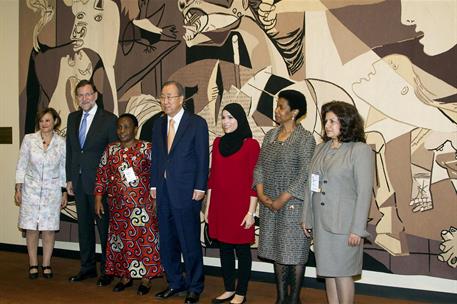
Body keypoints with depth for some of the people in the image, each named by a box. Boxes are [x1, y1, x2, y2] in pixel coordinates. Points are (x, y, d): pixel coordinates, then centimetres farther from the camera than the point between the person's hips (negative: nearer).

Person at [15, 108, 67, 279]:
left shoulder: (61, 143, -2)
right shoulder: (29, 139, -3)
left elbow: (63, 169, 4)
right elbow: (21, 165, 2)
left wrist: (64, 193, 4)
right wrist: (18, 189, -1)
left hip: (52, 191, 0)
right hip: (31, 189, 0)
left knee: (49, 229, 3)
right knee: (31, 228, 3)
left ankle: (46, 264, 16)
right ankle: (33, 265, 16)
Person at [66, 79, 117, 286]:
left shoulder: (109, 119, -7)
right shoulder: (73, 118, 11)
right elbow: (69, 150, 14)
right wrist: (70, 178, 10)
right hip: (79, 182, 6)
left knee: (104, 226, 1)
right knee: (84, 226, 14)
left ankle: (107, 270, 13)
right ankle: (87, 267, 27)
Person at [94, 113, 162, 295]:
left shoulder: (146, 149, -5)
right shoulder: (110, 150, 7)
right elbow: (102, 175, 10)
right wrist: (98, 198, 6)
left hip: (142, 205, -4)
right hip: (118, 205, 4)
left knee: (143, 240, 0)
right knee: (120, 239, 9)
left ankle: (145, 278, 12)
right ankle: (125, 277, 24)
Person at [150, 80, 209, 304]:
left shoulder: (197, 123, -4)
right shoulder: (158, 124, 13)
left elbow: (202, 158, -6)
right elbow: (155, 157, 14)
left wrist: (200, 188, -11)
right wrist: (154, 184, 8)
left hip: (187, 191, -5)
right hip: (163, 191, 6)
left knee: (190, 242, 1)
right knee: (167, 241, 12)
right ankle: (175, 283, 27)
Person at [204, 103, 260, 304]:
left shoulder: (251, 144, -6)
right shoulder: (218, 143, 9)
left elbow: (253, 180, -8)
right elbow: (212, 176, 11)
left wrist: (251, 212, -11)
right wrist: (208, 206, 10)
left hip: (240, 205, -5)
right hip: (219, 205, 5)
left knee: (242, 249, 5)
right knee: (224, 248, 12)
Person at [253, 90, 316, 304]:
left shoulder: (305, 138, -9)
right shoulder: (270, 135, 10)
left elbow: (305, 174, -14)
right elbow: (260, 166, 9)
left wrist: (282, 199, -15)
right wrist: (261, 193, -6)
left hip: (293, 204, -6)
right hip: (269, 204, 6)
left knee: (295, 251, 3)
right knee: (277, 250, 12)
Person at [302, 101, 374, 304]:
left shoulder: (360, 150, -9)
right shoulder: (321, 149, 9)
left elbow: (364, 192, -12)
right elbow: (311, 186, 11)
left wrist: (357, 229, -15)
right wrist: (307, 219, 10)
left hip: (344, 224, -6)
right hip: (321, 222, 6)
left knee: (342, 272, 4)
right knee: (328, 271, 13)